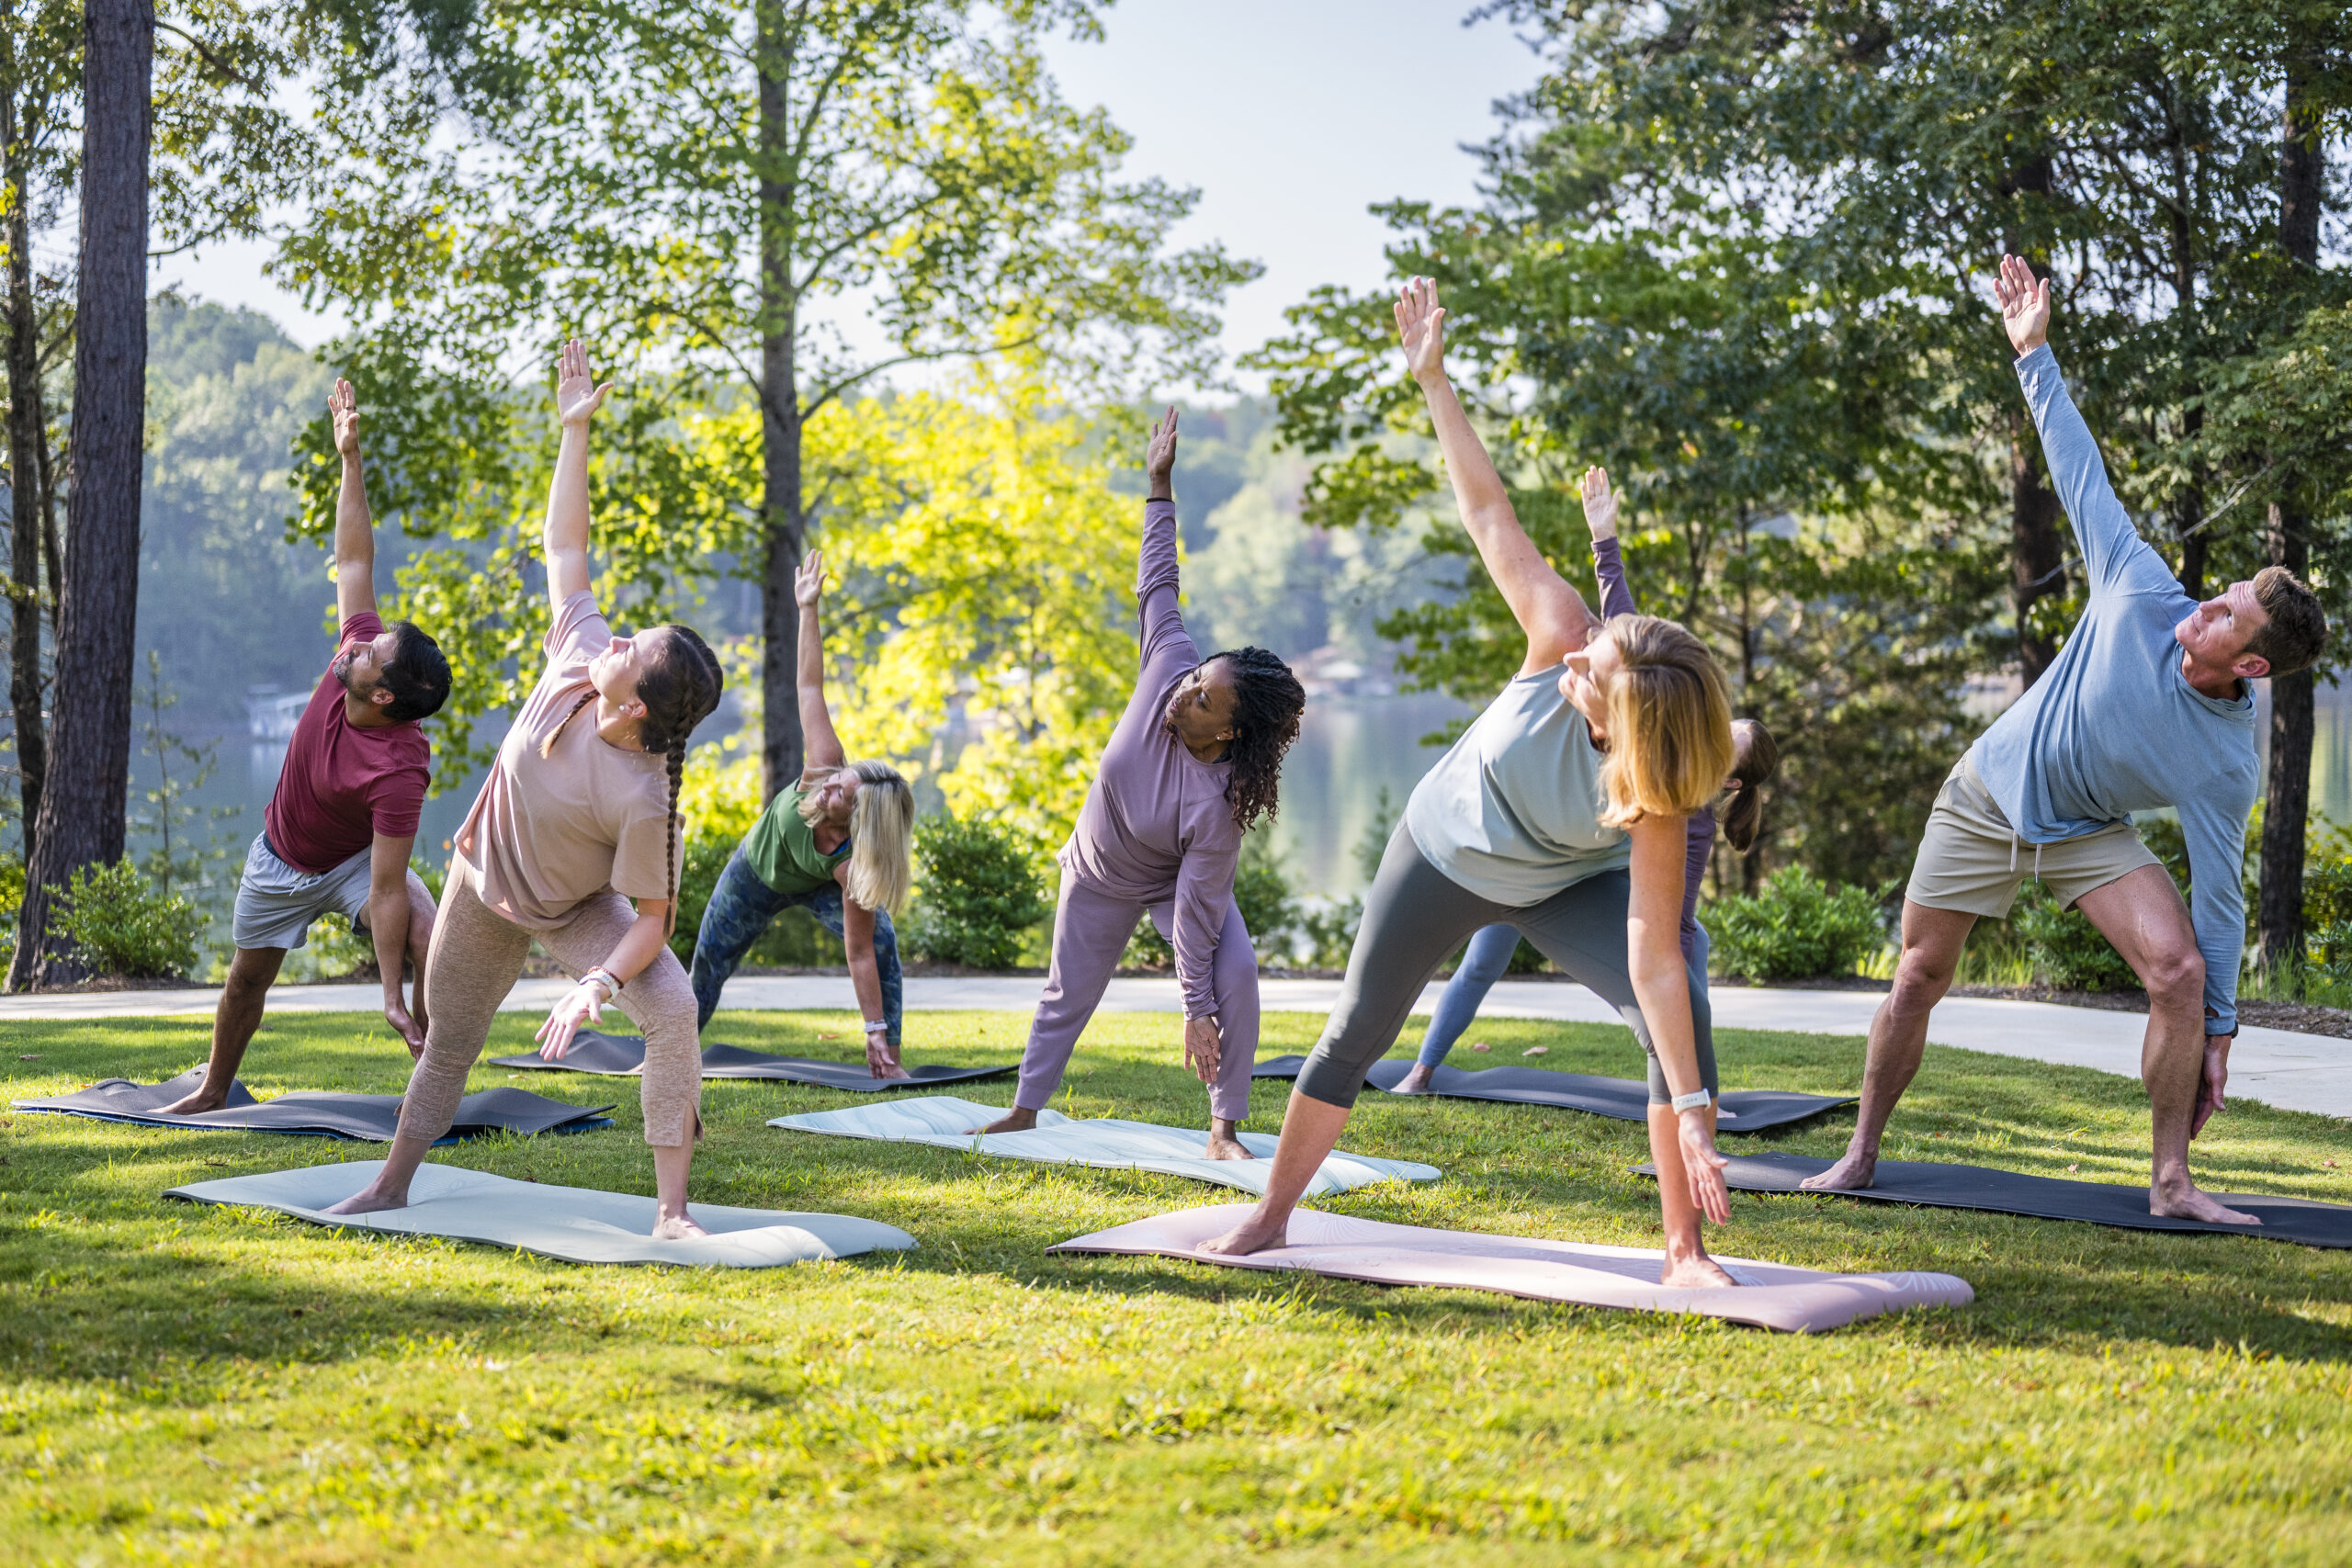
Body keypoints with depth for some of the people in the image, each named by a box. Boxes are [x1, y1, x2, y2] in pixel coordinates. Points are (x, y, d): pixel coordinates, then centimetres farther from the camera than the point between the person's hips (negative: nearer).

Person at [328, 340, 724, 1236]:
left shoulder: (642, 800, -37)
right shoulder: (580, 657, -26)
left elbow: (653, 917, -29)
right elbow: (564, 547, -15)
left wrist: (597, 986, -43)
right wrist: (575, 431, -16)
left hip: (576, 912, -5)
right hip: (484, 891, 5)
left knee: (673, 1009, -30)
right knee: (448, 1043, 20)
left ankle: (672, 1212, -26)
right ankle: (391, 1187, 41)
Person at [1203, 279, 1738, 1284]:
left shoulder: (1653, 807, -39)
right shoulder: (1561, 643, -36)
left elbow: (1654, 962, -43)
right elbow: (1489, 512, -31)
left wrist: (1693, 1116, -47)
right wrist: (1432, 378, -31)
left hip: (1565, 889, -2)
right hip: (1444, 851, 3)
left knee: (1681, 1012, -26)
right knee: (1356, 1034, 10)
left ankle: (1685, 1253, -19)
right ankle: (1272, 1214, 30)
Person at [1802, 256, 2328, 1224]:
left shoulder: (2229, 766, -25)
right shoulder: (2143, 598, -24)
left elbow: (2220, 896, -19)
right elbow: (2082, 475, -14)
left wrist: (2218, 1031, -17)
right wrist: (2033, 353, -12)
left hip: (2089, 834, -1)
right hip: (1986, 796, 2)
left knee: (2180, 969, -23)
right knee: (1917, 981, 4)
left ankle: (2170, 1182, -12)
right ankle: (1861, 1154, 22)